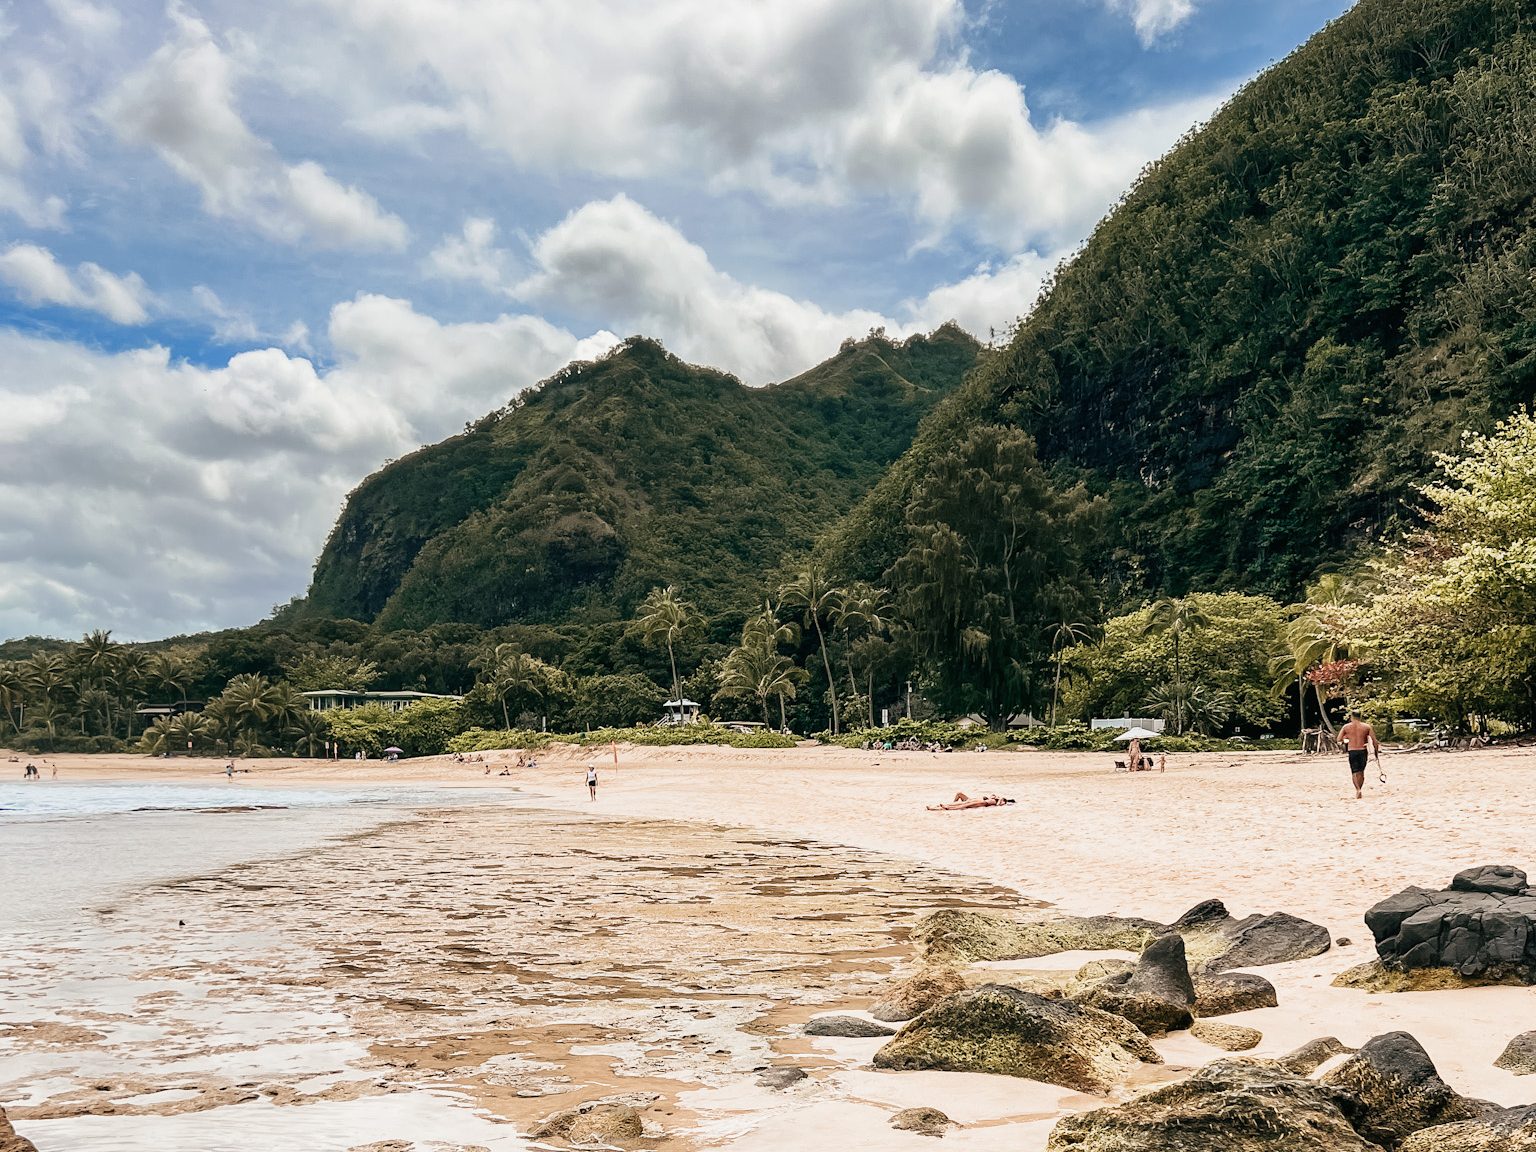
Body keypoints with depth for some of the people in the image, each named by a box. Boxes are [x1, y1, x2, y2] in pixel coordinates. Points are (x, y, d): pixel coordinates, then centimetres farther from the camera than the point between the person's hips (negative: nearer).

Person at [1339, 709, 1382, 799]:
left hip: (1352, 751, -1)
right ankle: (1358, 791, 18)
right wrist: (1377, 754, 7)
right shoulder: (1367, 727, 1)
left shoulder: (1346, 727, 0)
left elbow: (1339, 740, 0)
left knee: (1354, 772, 2)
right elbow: (1374, 741, 0)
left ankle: (1357, 789, -20)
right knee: (1361, 772, 14)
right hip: (1363, 751, 1)